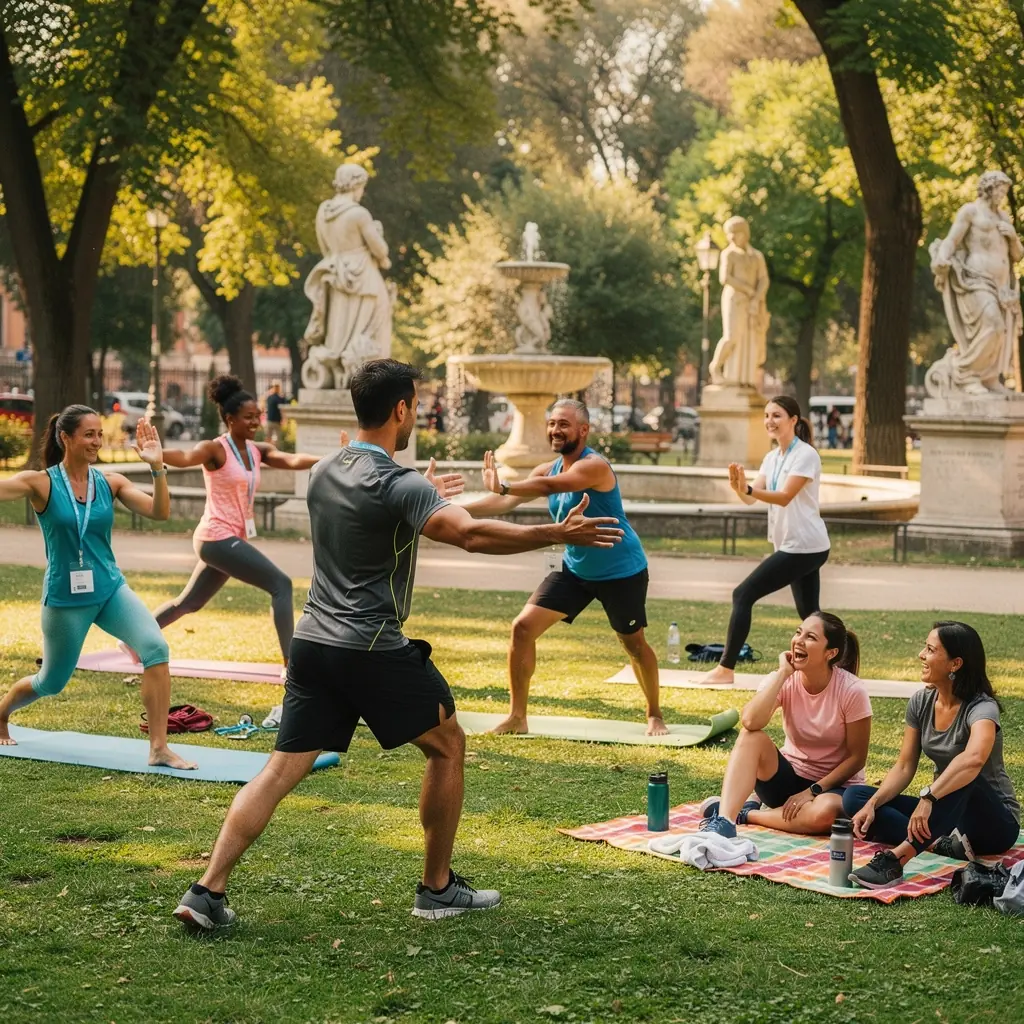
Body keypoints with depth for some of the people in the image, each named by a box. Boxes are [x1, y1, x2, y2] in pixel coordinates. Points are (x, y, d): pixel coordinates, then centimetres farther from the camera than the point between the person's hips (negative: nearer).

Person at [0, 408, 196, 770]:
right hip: (65, 598, -2)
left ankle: (159, 748, -20)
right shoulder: (41, 483, -11)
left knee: (156, 648, -23)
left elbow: (159, 512, -12)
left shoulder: (111, 483, -2)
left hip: (110, 590, 3)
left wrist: (157, 467, -24)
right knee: (51, 682, 15)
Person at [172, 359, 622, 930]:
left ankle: (208, 893, -5)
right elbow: (472, 534, -29)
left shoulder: (325, 473, 11)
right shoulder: (399, 486, -15)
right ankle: (438, 889, 17)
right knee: (448, 745, 13)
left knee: (282, 770, 5)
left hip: (314, 642, 7)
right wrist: (557, 535, -27)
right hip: (374, 651, -7)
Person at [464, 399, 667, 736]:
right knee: (523, 627, -6)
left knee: (634, 643, 9)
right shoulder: (549, 469, -3)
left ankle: (654, 716, 33)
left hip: (621, 571, -6)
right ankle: (517, 717, 0)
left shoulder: (594, 466, -26)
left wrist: (503, 487, -56)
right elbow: (507, 502, -9)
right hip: (574, 567, 7)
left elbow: (551, 485, -43)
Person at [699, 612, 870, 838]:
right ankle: (724, 820, -37)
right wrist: (783, 673, -26)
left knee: (825, 812, -40)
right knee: (752, 736, -28)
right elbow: (750, 722, -29)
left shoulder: (852, 691, -16)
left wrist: (812, 791, -18)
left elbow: (856, 757, -11)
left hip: (832, 785, -2)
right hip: (789, 777, 2)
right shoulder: (785, 681, -10)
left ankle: (745, 814, -19)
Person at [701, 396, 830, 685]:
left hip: (803, 547, -9)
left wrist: (747, 488, -39)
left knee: (743, 595, -11)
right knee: (809, 614, 15)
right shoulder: (772, 458, 11)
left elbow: (785, 497, -25)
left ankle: (726, 669, -8)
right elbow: (751, 498, 0)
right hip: (796, 546, 9)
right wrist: (738, 486, -22)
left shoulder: (805, 455, -14)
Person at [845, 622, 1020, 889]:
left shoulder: (981, 708, -23)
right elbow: (904, 767, -1)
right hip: (945, 812, 7)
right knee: (855, 797, -10)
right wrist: (872, 804, -16)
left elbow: (974, 759, -45)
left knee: (963, 778, -40)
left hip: (994, 822, -7)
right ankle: (941, 841, -28)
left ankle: (895, 859, -46)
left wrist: (928, 798, -53)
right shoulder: (921, 703, -1)